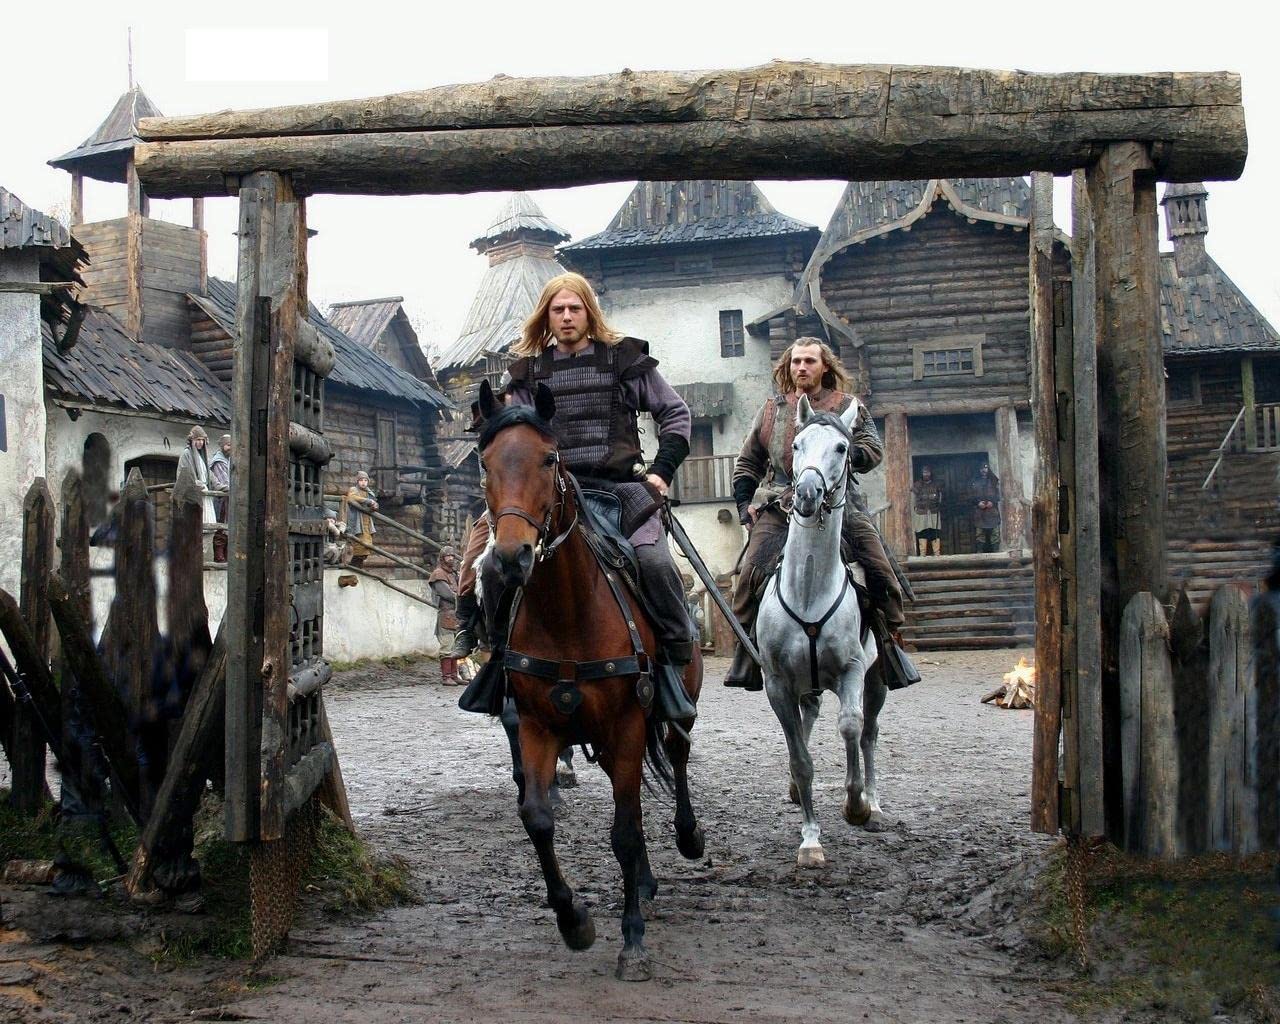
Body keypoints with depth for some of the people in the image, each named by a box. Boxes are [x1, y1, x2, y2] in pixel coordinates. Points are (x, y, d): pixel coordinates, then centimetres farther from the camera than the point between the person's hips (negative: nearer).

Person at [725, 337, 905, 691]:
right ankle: (746, 652, -5)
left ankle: (890, 640, 9)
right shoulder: (772, 410, 16)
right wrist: (745, 505, 9)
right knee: (751, 574, -16)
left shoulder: (848, 407, 11)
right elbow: (747, 464, 22)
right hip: (779, 507, 1)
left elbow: (873, 450, 3)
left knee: (880, 570, -10)